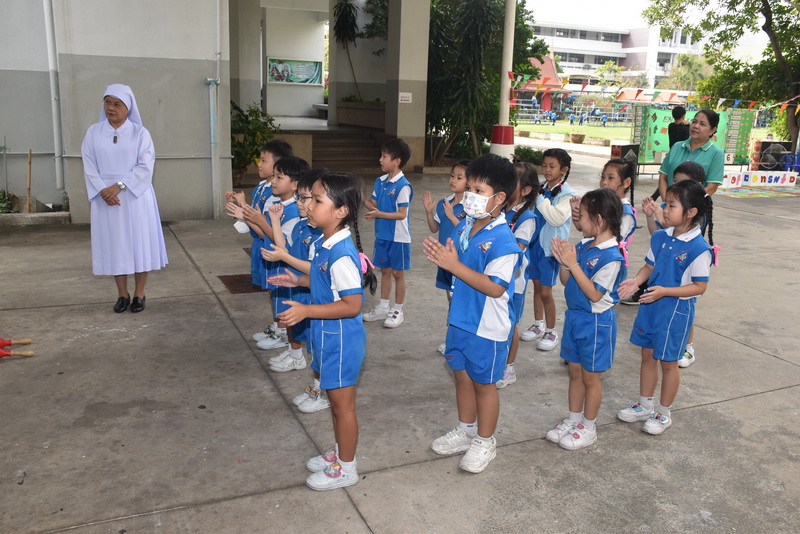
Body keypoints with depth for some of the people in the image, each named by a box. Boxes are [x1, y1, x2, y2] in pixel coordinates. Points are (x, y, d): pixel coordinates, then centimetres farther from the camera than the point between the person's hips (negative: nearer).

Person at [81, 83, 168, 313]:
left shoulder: (140, 133, -1)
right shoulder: (93, 132, 6)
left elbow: (145, 167, -9)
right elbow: (89, 166, 1)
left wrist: (119, 186, -17)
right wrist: (102, 190, -14)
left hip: (135, 197, -2)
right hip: (106, 198, 2)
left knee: (139, 243, 1)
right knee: (114, 245, 5)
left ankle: (139, 294, 12)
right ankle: (123, 294, 15)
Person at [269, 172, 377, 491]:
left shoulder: (341, 255, -28)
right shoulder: (325, 244, 2)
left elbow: (352, 305, -27)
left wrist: (306, 311, -28)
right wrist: (299, 281, 7)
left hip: (341, 339, -9)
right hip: (329, 336, 9)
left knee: (342, 404, 7)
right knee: (335, 399, 23)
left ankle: (346, 468, 25)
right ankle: (339, 451, 42)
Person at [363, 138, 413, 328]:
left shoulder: (403, 186, -19)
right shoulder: (380, 181, 5)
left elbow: (402, 214, -21)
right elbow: (374, 204, 9)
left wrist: (379, 214, -30)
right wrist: (363, 200, -11)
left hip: (398, 237, -7)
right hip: (382, 235, 7)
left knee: (397, 273, 6)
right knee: (385, 270, 17)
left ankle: (398, 310, 19)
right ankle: (383, 307, 29)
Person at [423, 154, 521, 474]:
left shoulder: (503, 241, -23)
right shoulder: (464, 226, 1)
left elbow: (495, 287, -28)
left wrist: (454, 265, -33)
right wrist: (440, 255, -11)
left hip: (487, 327, -7)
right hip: (460, 319, 7)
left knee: (483, 383, 10)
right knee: (462, 375, 20)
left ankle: (485, 442, 30)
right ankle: (466, 431, 41)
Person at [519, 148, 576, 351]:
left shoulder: (566, 194, -13)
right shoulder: (541, 188, 4)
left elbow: (557, 218, -27)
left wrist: (539, 198, -24)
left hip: (551, 247, -6)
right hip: (535, 242, 6)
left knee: (545, 292, -2)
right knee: (537, 286, 17)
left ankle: (551, 332, 14)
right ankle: (538, 325, 32)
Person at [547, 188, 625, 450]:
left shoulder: (611, 257, -22)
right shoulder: (582, 245, -1)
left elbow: (595, 294, -23)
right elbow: (566, 281, 5)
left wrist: (573, 264, -26)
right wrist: (563, 260, -13)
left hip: (596, 322, -7)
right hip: (574, 317, 7)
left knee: (590, 377, 9)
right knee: (575, 372, 18)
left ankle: (588, 428, 26)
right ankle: (573, 419, 35)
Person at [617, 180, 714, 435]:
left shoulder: (699, 249, -20)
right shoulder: (660, 237, -1)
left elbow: (700, 286, -17)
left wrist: (664, 291, -25)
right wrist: (636, 281, -12)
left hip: (676, 311, -6)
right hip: (650, 306, 6)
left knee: (668, 362, 9)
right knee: (647, 356, 17)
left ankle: (664, 413, 28)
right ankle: (645, 405, 35)